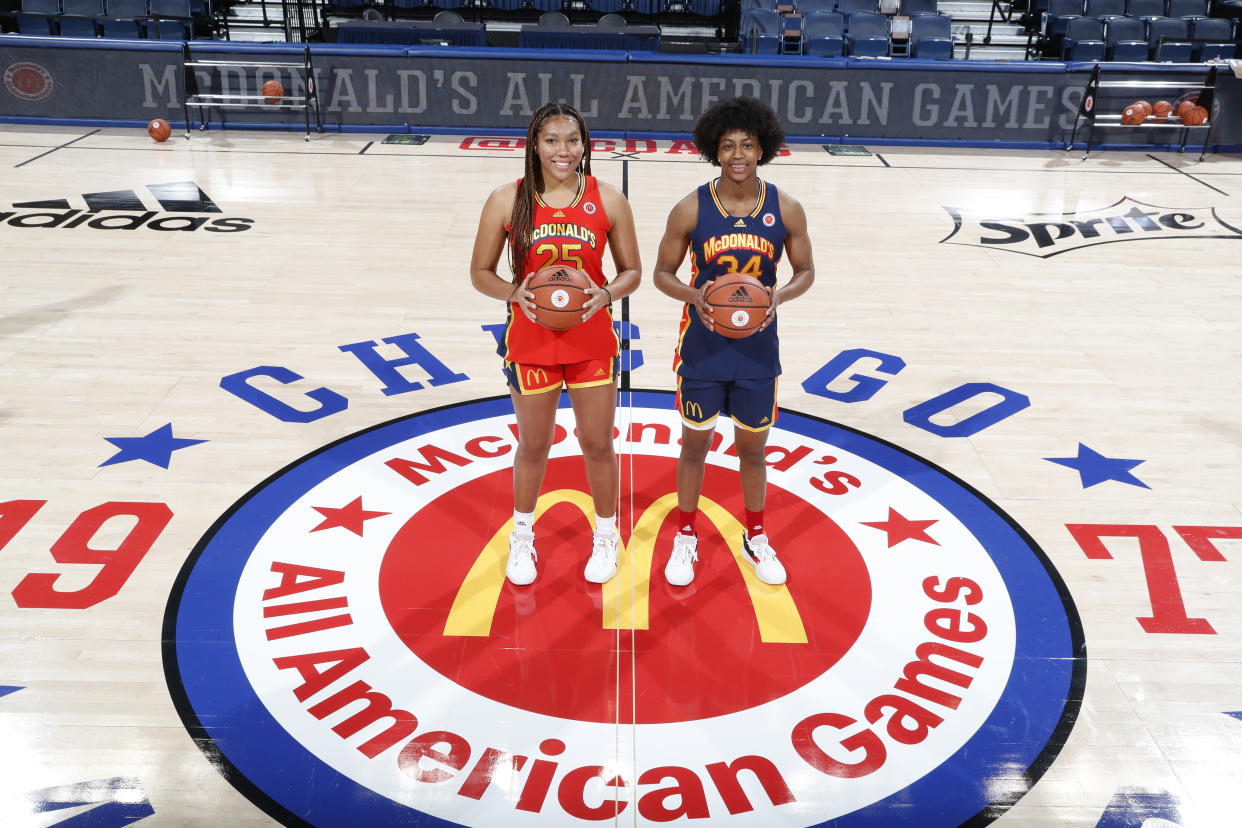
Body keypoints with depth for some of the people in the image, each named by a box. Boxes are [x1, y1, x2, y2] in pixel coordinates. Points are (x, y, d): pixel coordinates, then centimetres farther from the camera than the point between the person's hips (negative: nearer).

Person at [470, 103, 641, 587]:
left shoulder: (608, 200, -5)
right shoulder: (507, 201, -6)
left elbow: (631, 271, 2)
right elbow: (480, 273, 0)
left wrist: (606, 294, -18)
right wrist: (514, 293, -20)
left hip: (592, 342, 0)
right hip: (530, 342, 0)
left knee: (598, 444, 11)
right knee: (533, 446, 14)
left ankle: (606, 537, 35)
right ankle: (522, 538, 39)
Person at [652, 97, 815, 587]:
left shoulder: (786, 210, -7)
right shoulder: (691, 209, -11)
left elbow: (805, 272, 4)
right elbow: (663, 274, -3)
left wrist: (779, 295, -18)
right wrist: (694, 296, -23)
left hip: (758, 350, 1)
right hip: (702, 349, -1)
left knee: (753, 448, 15)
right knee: (695, 443, 13)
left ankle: (755, 538, 38)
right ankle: (686, 537, 34)